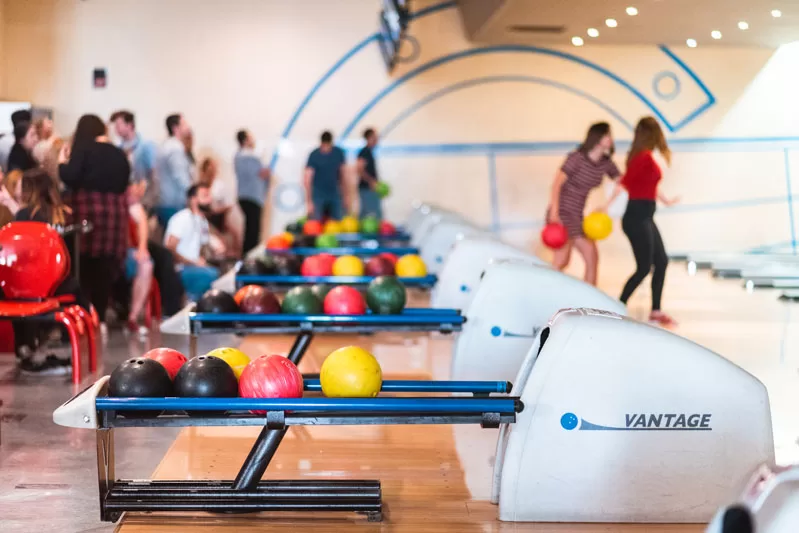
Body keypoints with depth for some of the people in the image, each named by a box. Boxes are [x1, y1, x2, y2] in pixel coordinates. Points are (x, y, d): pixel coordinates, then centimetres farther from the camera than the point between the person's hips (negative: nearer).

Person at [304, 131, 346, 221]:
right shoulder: (314, 155, -14)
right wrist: (309, 202, -19)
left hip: (335, 195, 4)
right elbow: (308, 179, -15)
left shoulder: (338, 153, -3)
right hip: (318, 195, -3)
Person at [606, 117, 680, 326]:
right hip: (637, 218, -10)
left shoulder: (642, 156, 11)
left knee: (661, 261, 13)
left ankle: (656, 311, 19)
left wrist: (665, 200, 36)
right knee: (644, 267, -4)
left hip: (644, 218, 10)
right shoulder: (644, 157, -17)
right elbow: (624, 182, -22)